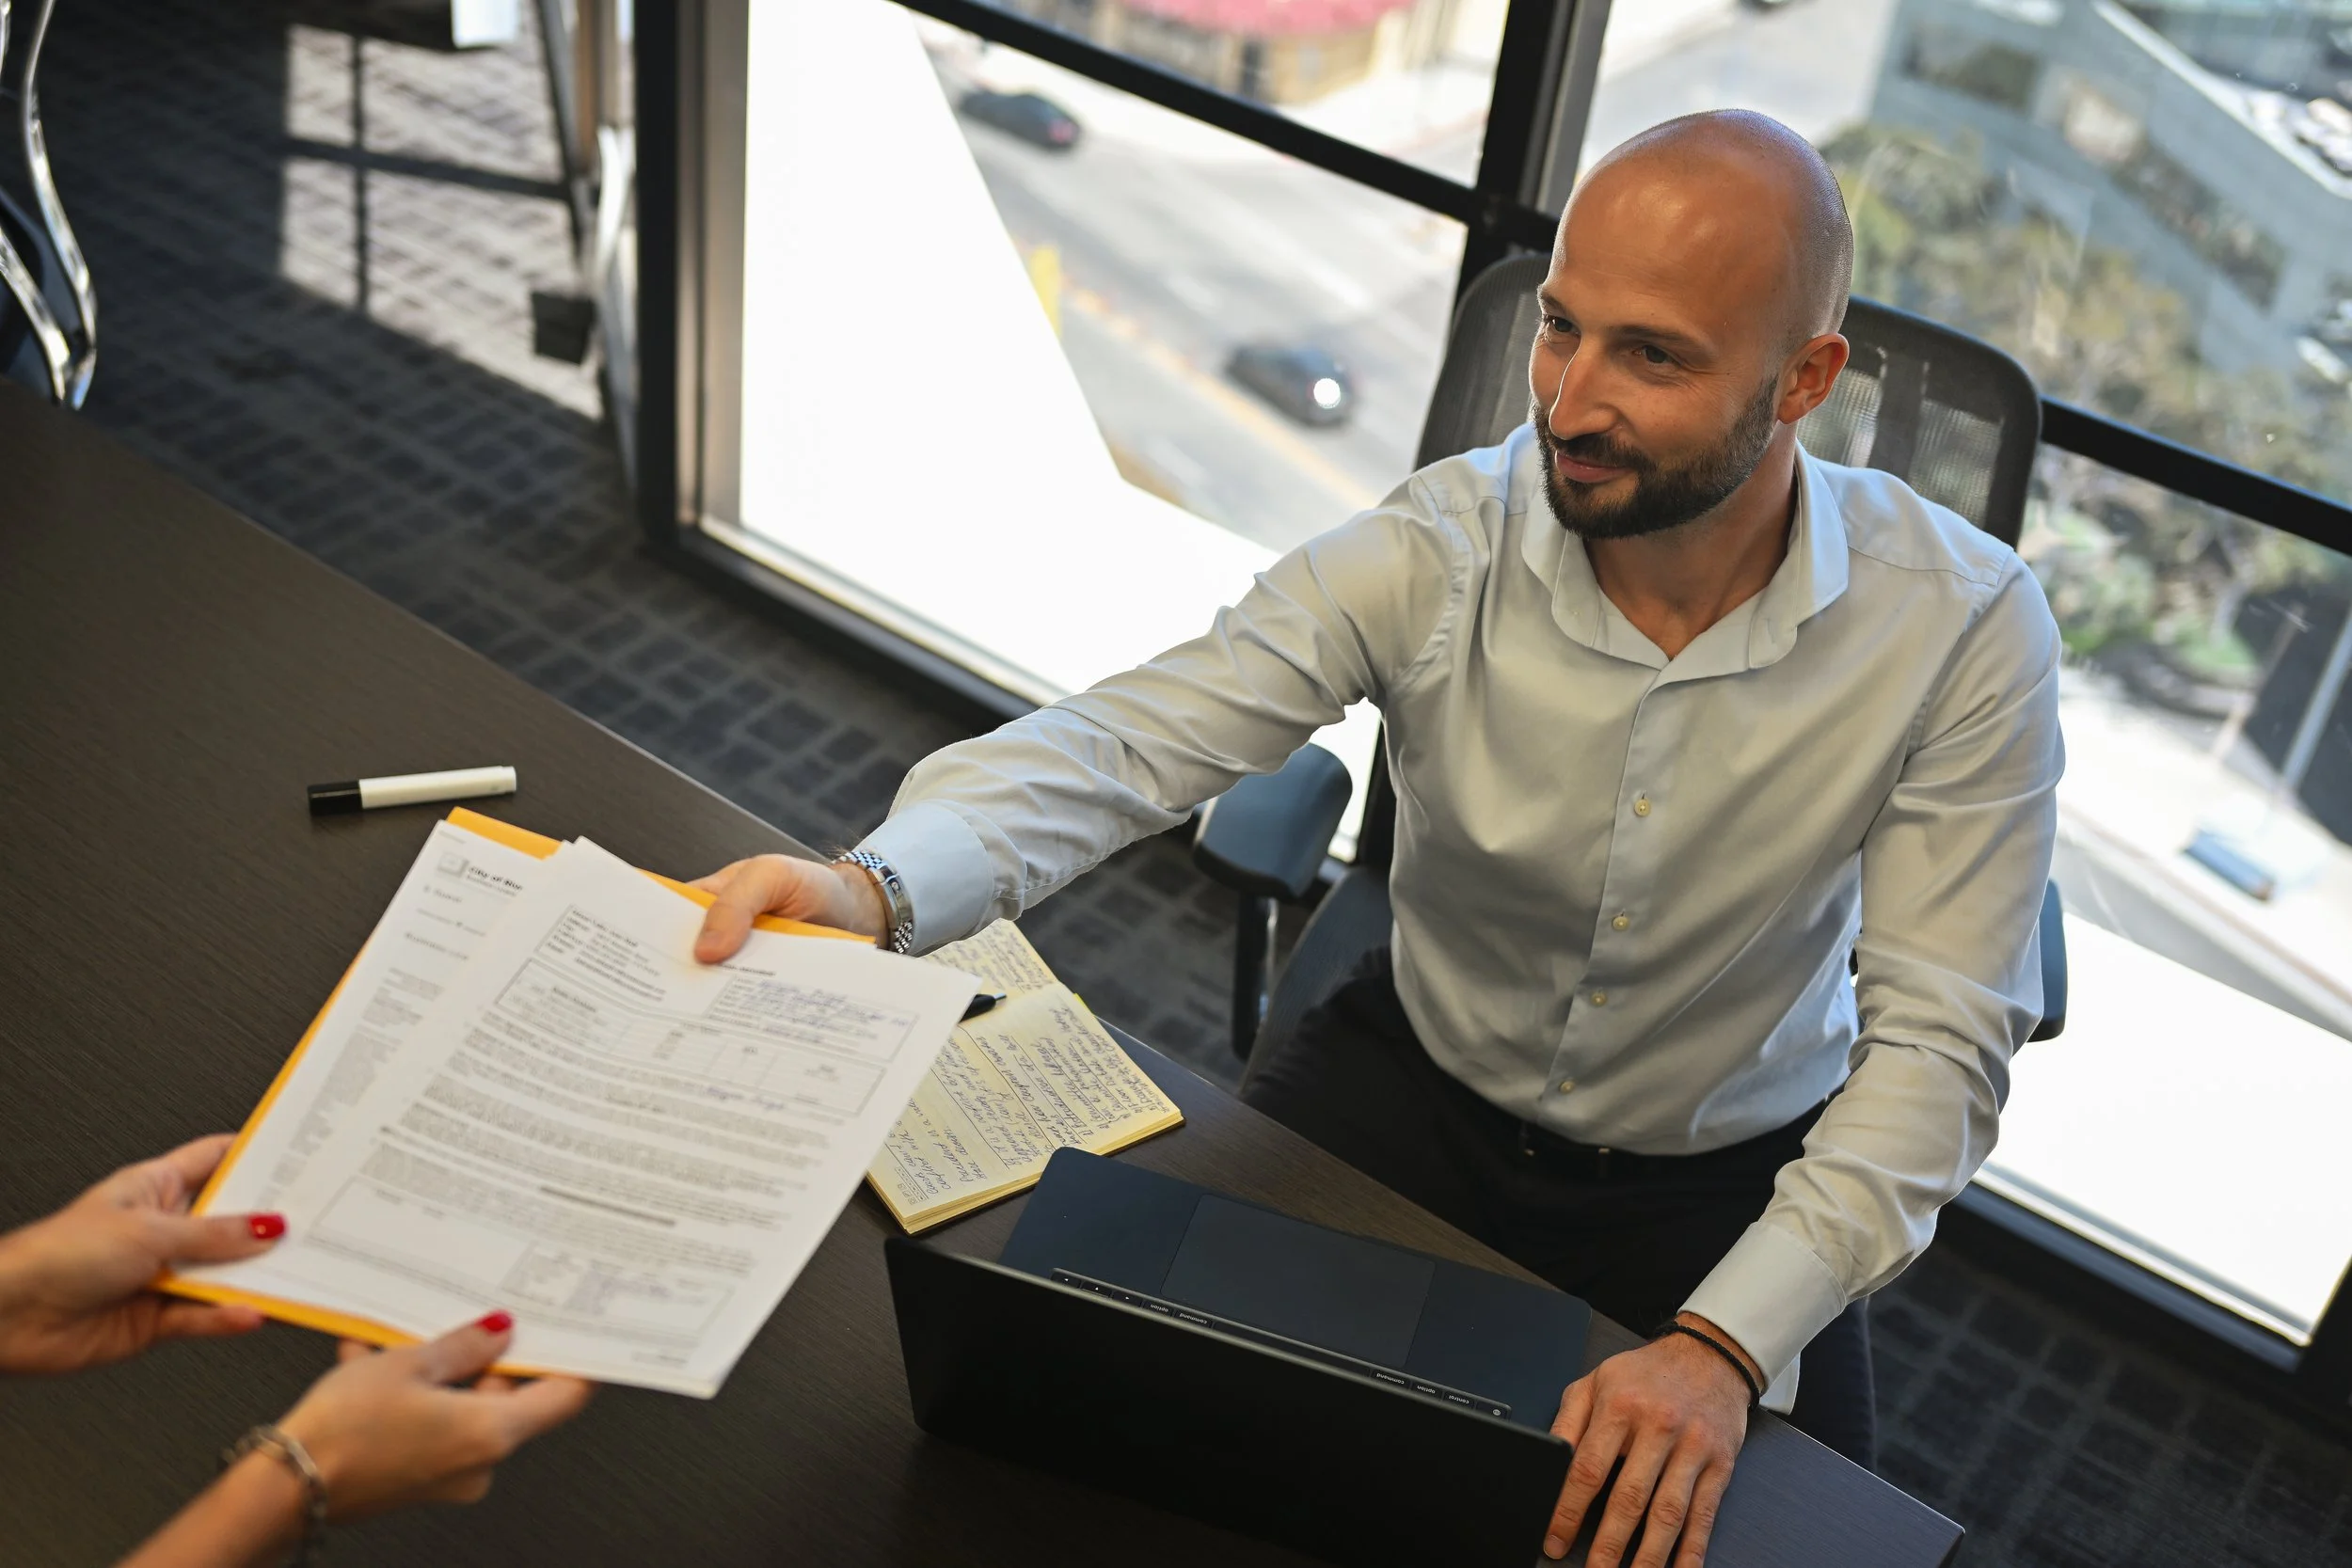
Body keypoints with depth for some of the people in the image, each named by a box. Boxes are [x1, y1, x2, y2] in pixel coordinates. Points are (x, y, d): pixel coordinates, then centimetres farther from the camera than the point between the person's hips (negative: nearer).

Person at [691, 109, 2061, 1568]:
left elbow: (1939, 1037, -21)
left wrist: (1726, 1346, -33)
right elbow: (1136, 737, -28)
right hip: (1419, 1078, 1)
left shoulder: (1961, 625, -22)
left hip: (1720, 1171, 0)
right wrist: (876, 886, -49)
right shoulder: (1443, 546, -21)